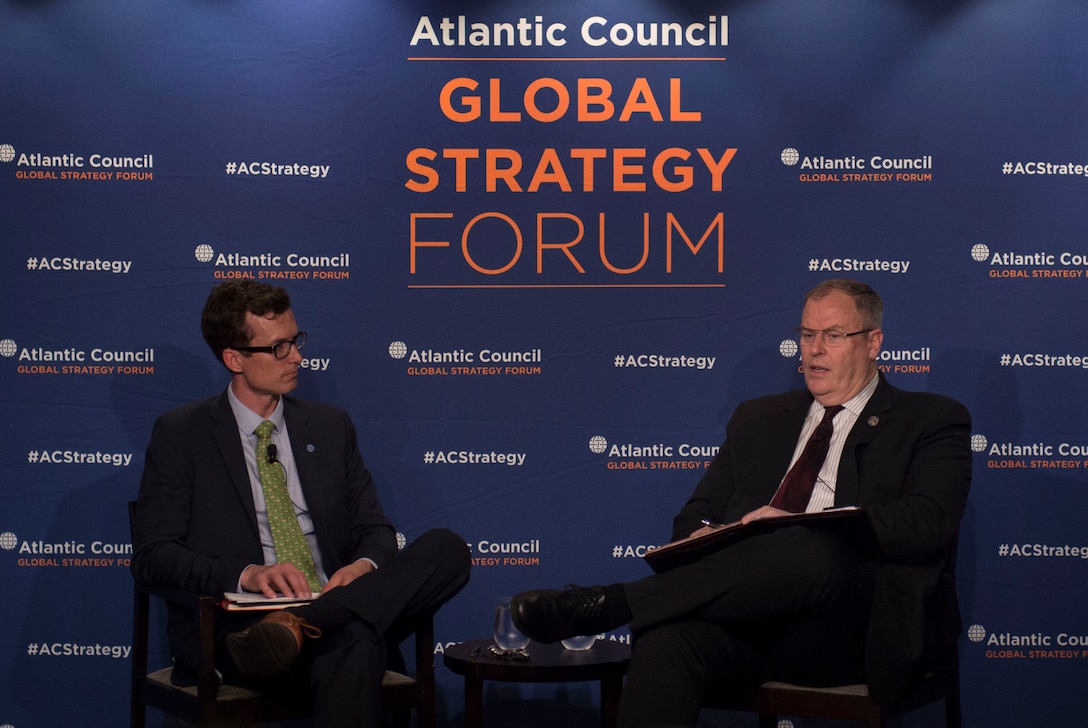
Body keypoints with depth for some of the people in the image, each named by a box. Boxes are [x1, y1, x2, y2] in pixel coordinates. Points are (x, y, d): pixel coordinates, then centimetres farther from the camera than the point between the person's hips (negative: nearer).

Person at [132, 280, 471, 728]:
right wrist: (248, 574, -19)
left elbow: (373, 528, 19)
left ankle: (299, 625, -38)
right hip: (233, 625, -7)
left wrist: (365, 566, -8)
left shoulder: (331, 426, 20)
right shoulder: (180, 435, 7)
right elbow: (151, 555, -1)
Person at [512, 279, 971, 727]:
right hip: (752, 616, 3)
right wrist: (702, 536, -4)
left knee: (813, 553, -38)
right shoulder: (758, 419, 27)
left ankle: (607, 604, -33)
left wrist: (803, 530, -18)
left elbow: (926, 524, -5)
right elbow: (697, 515, 23)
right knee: (663, 642, -33)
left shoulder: (932, 420, 12)